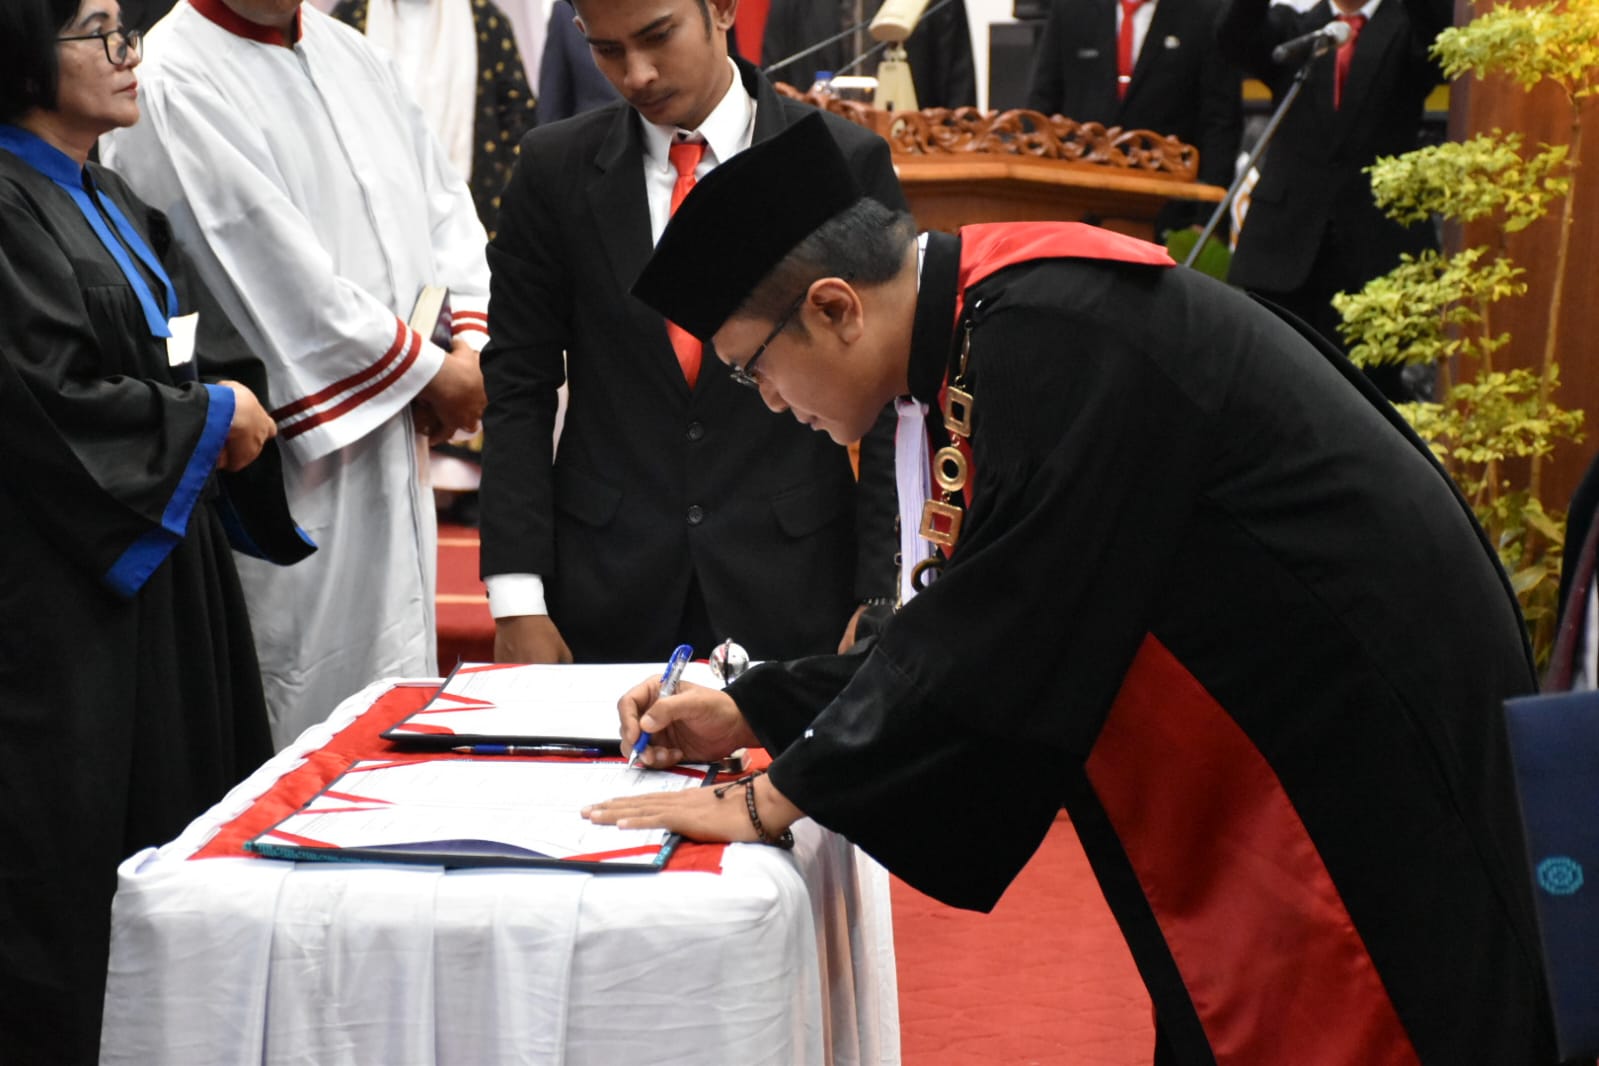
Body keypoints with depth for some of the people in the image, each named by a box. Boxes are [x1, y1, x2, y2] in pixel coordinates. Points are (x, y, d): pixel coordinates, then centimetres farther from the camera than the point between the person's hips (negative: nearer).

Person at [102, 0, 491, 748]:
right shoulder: (173, 83, -15)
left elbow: (442, 200, 13)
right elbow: (288, 277, -19)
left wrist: (474, 343, -3)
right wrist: (431, 372, -11)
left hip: (394, 434, 8)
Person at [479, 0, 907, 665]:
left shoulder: (846, 163, -2)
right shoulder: (554, 168, 3)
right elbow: (518, 387, 3)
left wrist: (878, 598, -6)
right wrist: (517, 601, -4)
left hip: (792, 599, -1)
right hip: (607, 602, 1)